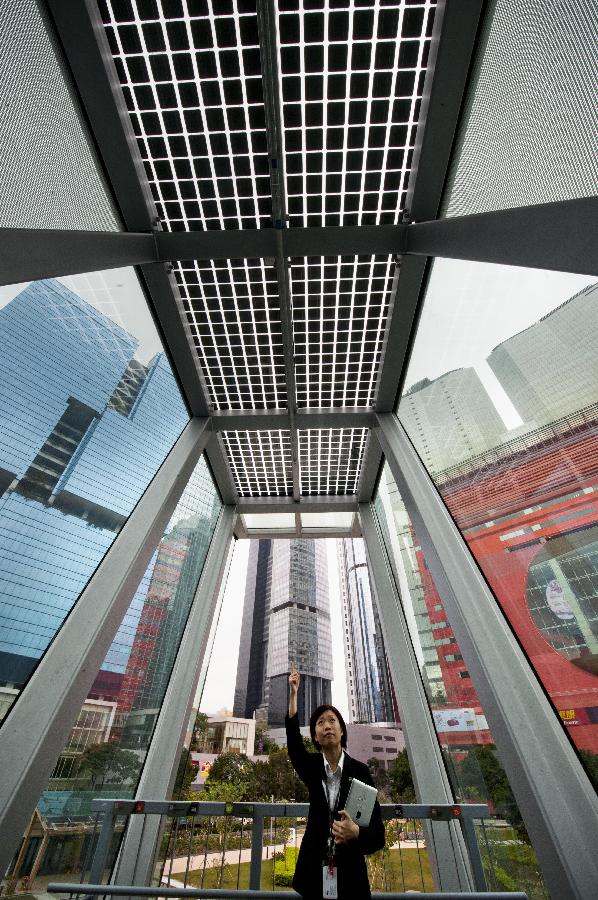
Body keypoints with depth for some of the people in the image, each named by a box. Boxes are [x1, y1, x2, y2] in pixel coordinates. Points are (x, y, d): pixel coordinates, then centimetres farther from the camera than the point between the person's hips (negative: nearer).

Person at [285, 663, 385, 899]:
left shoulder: (360, 771, -11)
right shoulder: (312, 767, -4)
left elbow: (377, 832, -11)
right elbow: (294, 743, -22)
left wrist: (356, 833, -34)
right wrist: (293, 693, -35)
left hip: (350, 874, -1)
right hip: (314, 871, 2)